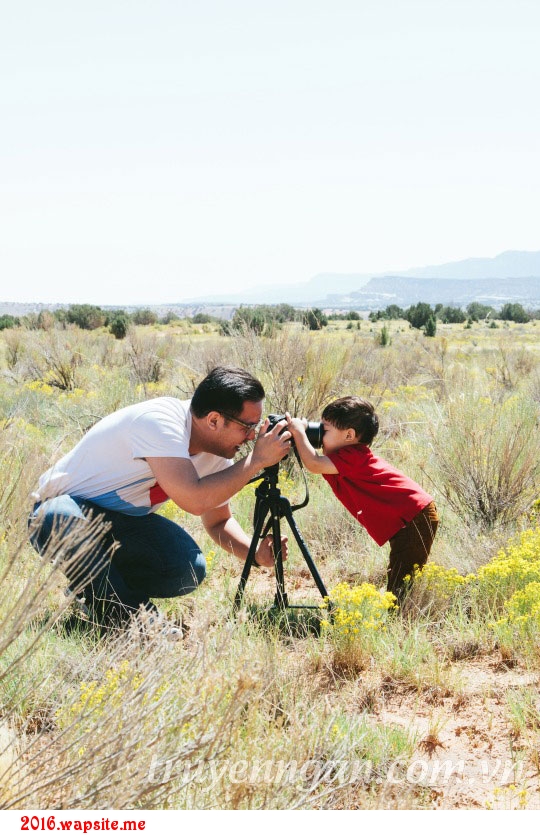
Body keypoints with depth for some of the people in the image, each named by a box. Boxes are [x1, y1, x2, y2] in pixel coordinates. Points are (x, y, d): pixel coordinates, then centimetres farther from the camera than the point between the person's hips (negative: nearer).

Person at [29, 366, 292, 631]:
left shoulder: (217, 451, -5)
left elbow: (218, 521, 7)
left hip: (123, 520, 6)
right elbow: (194, 500, -41)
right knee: (66, 519, -41)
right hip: (60, 509, -6)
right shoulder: (157, 421, -31)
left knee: (189, 569, -20)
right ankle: (119, 615, -18)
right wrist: (256, 460, -32)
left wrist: (254, 552, -13)